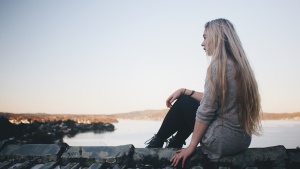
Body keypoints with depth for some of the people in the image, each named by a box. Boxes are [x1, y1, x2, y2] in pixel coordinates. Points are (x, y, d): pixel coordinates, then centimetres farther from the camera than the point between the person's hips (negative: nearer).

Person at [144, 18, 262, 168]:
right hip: (242, 138, 8)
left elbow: (206, 111, -18)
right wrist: (185, 91, 17)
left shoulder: (217, 65, -17)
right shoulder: (239, 65, 9)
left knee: (183, 103, 8)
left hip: (223, 140, -8)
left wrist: (191, 146, -9)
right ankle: (173, 147, 30)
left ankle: (158, 142, 26)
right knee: (186, 98, 21)